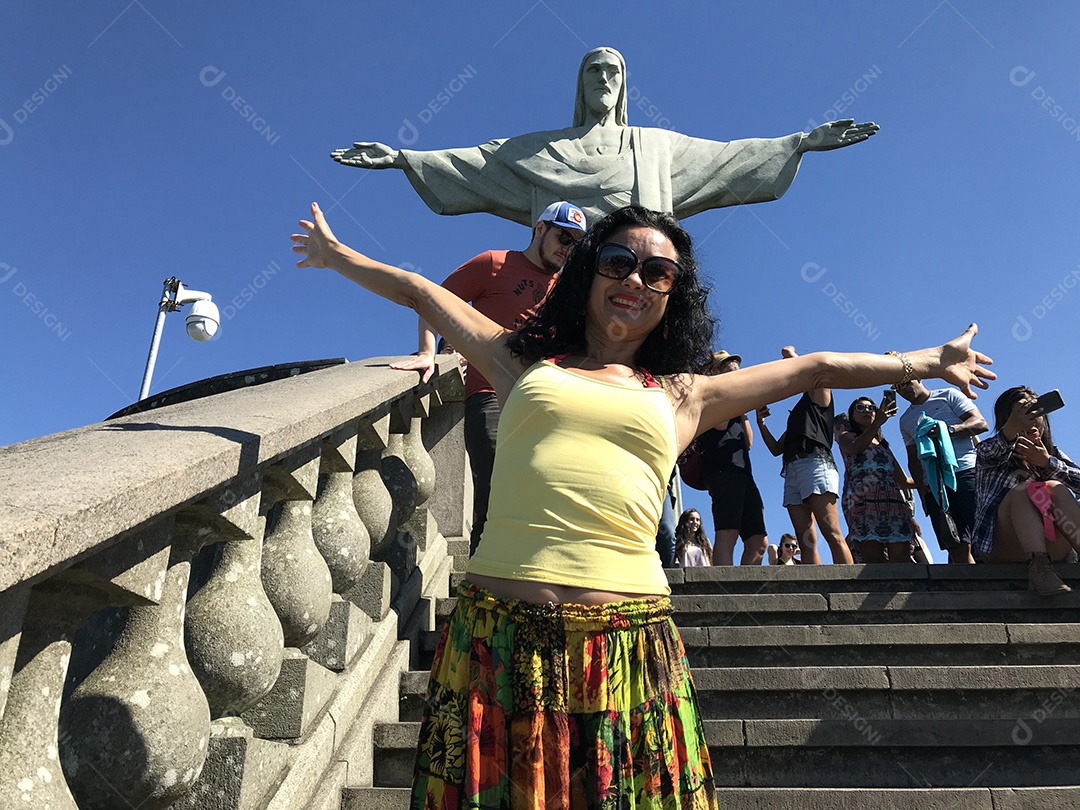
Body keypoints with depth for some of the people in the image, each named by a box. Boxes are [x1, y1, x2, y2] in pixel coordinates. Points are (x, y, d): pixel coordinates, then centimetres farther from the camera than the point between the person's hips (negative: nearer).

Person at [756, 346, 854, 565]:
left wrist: (792, 356, 13)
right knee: (806, 541, -5)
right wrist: (761, 422, 18)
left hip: (814, 463, -7)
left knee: (832, 535, -18)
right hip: (792, 470, 7)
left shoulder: (820, 394, 17)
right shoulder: (797, 414, 34)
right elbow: (776, 448, 30)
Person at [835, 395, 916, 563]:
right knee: (872, 558, -22)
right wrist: (878, 422, -18)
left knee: (901, 558, -14)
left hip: (893, 500, 5)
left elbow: (903, 480, 29)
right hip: (862, 500, -5)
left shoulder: (883, 445, 33)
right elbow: (855, 447, -8)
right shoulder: (846, 437, 19)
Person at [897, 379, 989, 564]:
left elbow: (981, 424, 2)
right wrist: (921, 488, 7)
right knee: (957, 549, -7)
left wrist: (950, 429, -16)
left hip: (966, 472, -4)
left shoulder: (948, 396, 13)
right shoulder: (905, 420, 25)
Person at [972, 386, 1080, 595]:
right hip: (998, 546, -3)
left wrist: (1048, 462, -20)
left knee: (1056, 489, -20)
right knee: (1023, 489, -26)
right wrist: (1012, 427, -43)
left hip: (1049, 546, 3)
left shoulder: (1052, 453, 15)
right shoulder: (990, 451, 3)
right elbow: (990, 454, -23)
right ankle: (1038, 567, -43)